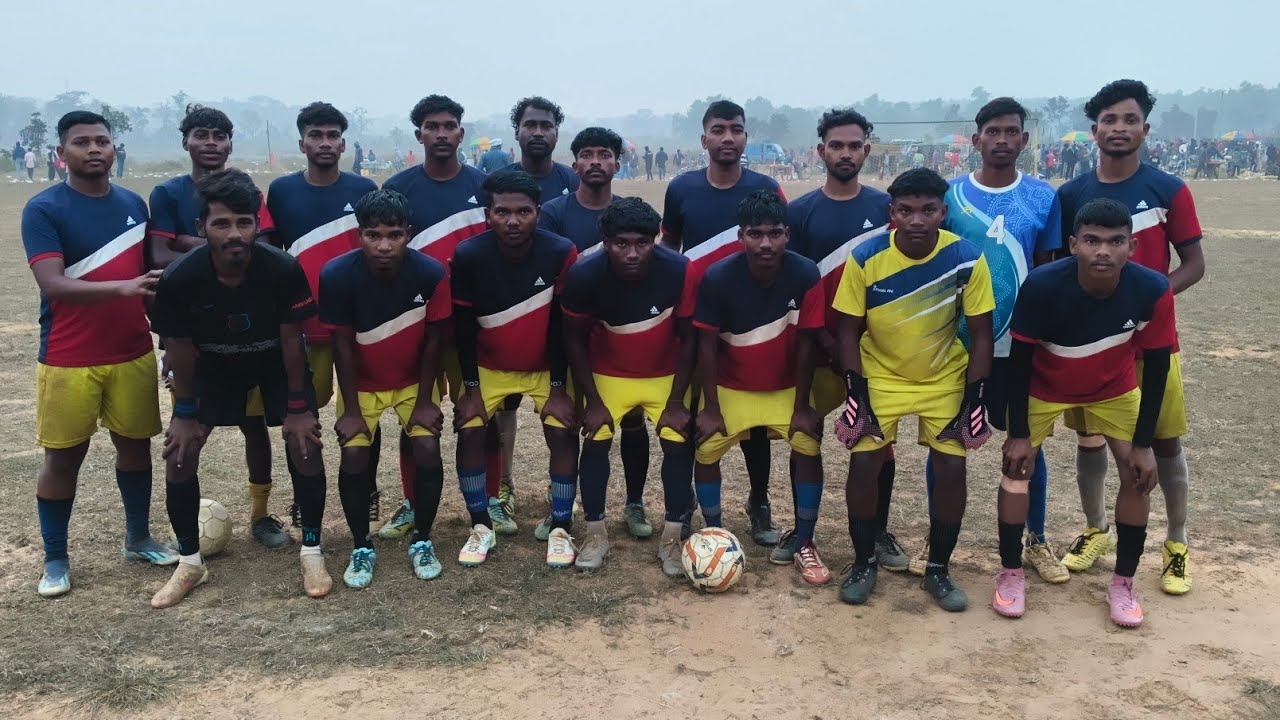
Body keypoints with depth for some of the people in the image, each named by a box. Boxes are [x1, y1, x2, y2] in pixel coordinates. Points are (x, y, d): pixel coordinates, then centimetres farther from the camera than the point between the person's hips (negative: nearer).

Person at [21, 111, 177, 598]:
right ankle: (55, 559, 19)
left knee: (136, 445, 12)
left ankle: (138, 539, 29)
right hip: (68, 360, -4)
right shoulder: (44, 209, -9)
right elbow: (53, 286, -20)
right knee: (63, 457, 5)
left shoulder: (134, 205, 7)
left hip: (133, 354, 4)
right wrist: (122, 288, -32)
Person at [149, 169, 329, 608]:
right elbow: (180, 347, -14)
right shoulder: (179, 279, -31)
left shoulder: (284, 270, -33)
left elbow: (291, 339, -19)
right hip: (214, 364, 1)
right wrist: (185, 411, -6)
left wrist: (297, 407, -14)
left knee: (305, 444, -13)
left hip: (276, 360, -1)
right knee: (179, 452, -6)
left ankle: (312, 552, 5)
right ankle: (190, 562, 13)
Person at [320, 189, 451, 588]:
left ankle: (421, 542, 8)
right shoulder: (337, 275, -26)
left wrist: (424, 402, -10)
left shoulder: (431, 274, -26)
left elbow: (432, 342, -14)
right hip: (361, 382, 0)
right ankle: (362, 548, 9)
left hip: (414, 379, 0)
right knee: (354, 455, -11)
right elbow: (342, 346, -16)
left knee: (428, 449, -13)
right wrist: (351, 410, -12)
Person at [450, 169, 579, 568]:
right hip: (489, 367, 1)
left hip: (546, 367, 0)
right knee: (469, 432, -11)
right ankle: (481, 527, 5)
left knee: (562, 433, -13)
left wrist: (558, 388, -13)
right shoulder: (469, 256, -24)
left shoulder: (561, 253, -25)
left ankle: (560, 529, 3)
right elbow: (463, 328, -12)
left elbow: (562, 326, -15)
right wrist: (471, 389, -12)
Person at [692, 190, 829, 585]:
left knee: (809, 448, -13)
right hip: (730, 388, 0)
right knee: (706, 451, -8)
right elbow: (706, 346, -15)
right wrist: (711, 409, -13)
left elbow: (805, 346, -14)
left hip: (786, 388, 0)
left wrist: (801, 407, -10)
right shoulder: (717, 278, -24)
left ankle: (805, 546, 3)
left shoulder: (806, 275, -22)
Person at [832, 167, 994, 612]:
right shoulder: (865, 259, -21)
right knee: (863, 463, -8)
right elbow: (849, 331, -11)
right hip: (879, 376, 0)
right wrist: (856, 398, -15)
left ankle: (938, 571, 15)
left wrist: (973, 401, -12)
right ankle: (863, 564, 12)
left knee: (951, 468, -4)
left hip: (945, 379, 1)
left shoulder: (968, 260, -19)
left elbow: (981, 333, -10)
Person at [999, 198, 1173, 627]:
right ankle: (1010, 574, 10)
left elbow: (1155, 369, -17)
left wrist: (1143, 444, -14)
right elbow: (1019, 360, -22)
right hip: (1043, 388, -1)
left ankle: (1123, 584, 12)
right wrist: (1019, 433, -19)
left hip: (1114, 390, 2)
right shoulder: (1042, 286, -35)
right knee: (1017, 467, -8)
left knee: (1138, 475, -5)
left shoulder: (1152, 290, -30)